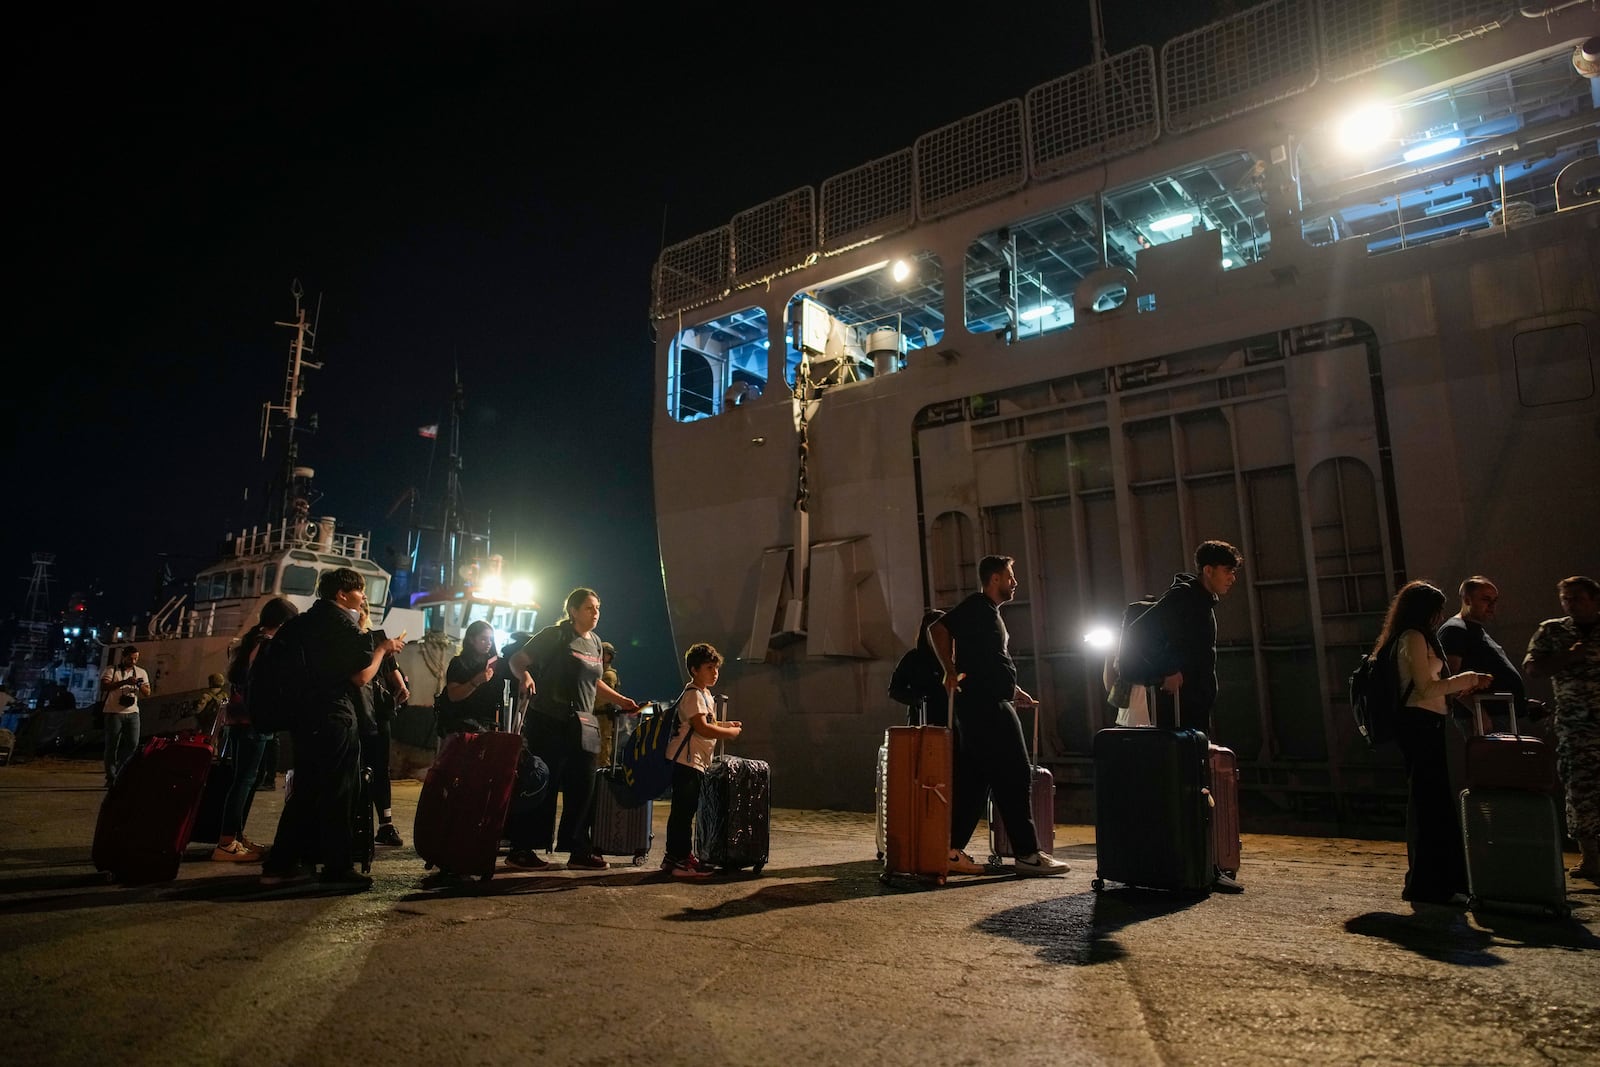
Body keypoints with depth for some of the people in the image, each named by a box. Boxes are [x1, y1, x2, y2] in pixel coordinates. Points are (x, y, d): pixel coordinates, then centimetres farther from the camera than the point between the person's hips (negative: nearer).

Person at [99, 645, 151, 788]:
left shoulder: (141, 672, 13)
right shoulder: (111, 671, 0)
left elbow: (147, 693, 9)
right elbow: (104, 686, -17)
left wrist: (140, 686, -12)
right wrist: (124, 682, -26)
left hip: (132, 712, 3)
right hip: (114, 713, -3)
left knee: (133, 744, -3)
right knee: (112, 745, 0)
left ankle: (120, 772, 13)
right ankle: (111, 777, 7)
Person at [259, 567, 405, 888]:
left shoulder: (300, 623, 13)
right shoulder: (342, 623, -12)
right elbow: (361, 676, -14)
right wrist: (382, 649, 0)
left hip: (303, 717, 9)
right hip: (334, 719, -9)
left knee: (305, 791, 16)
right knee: (338, 793, -2)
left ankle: (279, 864, 18)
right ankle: (338, 867, 1)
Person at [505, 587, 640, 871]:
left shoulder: (595, 642, 16)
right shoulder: (555, 635, -4)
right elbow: (517, 661, -3)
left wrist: (620, 700, 21)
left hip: (583, 726, 7)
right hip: (550, 723, -7)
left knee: (582, 788, 6)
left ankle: (579, 850, 14)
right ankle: (520, 850, 8)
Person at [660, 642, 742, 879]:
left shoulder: (704, 693, 20)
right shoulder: (693, 694, -13)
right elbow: (702, 728, -21)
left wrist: (726, 725, 14)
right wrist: (730, 733, -11)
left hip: (696, 762, 11)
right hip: (687, 760, -11)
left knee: (684, 810, 14)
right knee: (683, 810, -7)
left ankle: (676, 856, 21)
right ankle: (680, 859, -4)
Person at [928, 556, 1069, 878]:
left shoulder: (989, 611, 22)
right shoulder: (976, 606, -8)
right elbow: (937, 629, -20)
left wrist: (1013, 690, 23)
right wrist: (951, 673, -19)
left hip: (992, 706, 10)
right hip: (986, 706, -10)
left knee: (975, 779, 8)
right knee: (1016, 777, -6)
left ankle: (952, 852, 10)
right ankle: (1027, 854, 0)